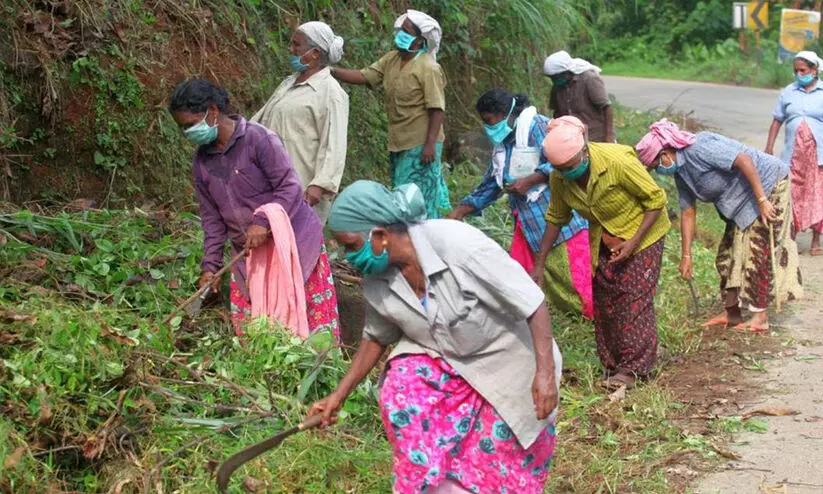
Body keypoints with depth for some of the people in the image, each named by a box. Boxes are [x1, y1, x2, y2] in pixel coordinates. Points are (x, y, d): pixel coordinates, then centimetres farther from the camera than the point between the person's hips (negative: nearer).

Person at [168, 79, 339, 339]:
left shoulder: (259, 138, -16)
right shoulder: (202, 160, 4)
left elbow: (290, 187, -17)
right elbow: (212, 217, 8)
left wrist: (264, 223, -27)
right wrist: (211, 265, 2)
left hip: (293, 238, -6)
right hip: (248, 251, 6)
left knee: (316, 317, -3)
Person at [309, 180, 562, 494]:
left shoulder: (459, 244, -33)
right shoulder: (377, 281, -13)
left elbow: (533, 303, -27)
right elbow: (376, 338, 6)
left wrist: (545, 372, -30)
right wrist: (339, 395, 3)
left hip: (506, 360, -4)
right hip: (441, 357, 4)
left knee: (499, 458, -1)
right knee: (400, 393, -22)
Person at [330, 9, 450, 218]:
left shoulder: (429, 69, -15)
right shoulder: (391, 60, 7)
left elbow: (436, 109, -17)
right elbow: (364, 76, 4)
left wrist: (430, 144, -22)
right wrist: (332, 71, -9)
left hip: (420, 145, -8)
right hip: (399, 143, 8)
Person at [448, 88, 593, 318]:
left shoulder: (536, 126, -12)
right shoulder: (501, 145, 15)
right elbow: (490, 186, 20)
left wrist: (529, 181, -22)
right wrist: (460, 211, 12)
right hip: (528, 224, 9)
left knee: (578, 279, -8)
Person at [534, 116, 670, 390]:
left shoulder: (618, 161, -33)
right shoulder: (559, 178, -16)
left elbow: (656, 198, -23)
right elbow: (555, 219, 0)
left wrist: (633, 241, -27)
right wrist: (538, 265, -2)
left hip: (641, 233, -5)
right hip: (603, 240, 6)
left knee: (634, 298, -9)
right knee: (603, 300, 4)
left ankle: (633, 367, -2)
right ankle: (613, 365, 15)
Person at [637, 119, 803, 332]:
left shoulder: (699, 148, -26)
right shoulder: (681, 172, 4)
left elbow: (744, 160, -31)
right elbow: (688, 212, 8)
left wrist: (762, 200, -32)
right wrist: (686, 255, 7)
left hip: (767, 186, -10)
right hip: (742, 202, 10)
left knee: (758, 253, -9)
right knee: (729, 253, 10)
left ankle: (760, 318, -3)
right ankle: (731, 313, 18)